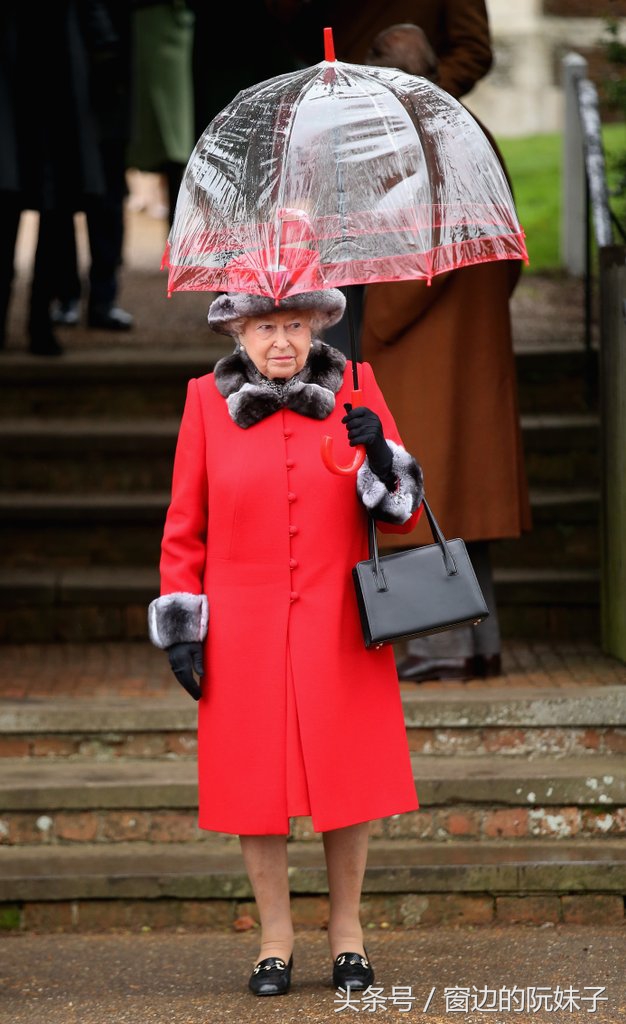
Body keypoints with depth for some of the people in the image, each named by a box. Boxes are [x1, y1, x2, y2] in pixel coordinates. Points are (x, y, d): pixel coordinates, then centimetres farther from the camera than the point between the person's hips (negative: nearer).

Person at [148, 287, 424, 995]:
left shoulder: (354, 391, 2)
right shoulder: (208, 400, 1)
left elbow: (404, 511, 3)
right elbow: (184, 525, 5)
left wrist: (380, 454, -17)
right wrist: (179, 629, 0)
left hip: (337, 628, 0)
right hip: (244, 631, 0)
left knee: (345, 776, 4)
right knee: (253, 780, 2)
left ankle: (346, 931, 20)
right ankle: (275, 937, 17)